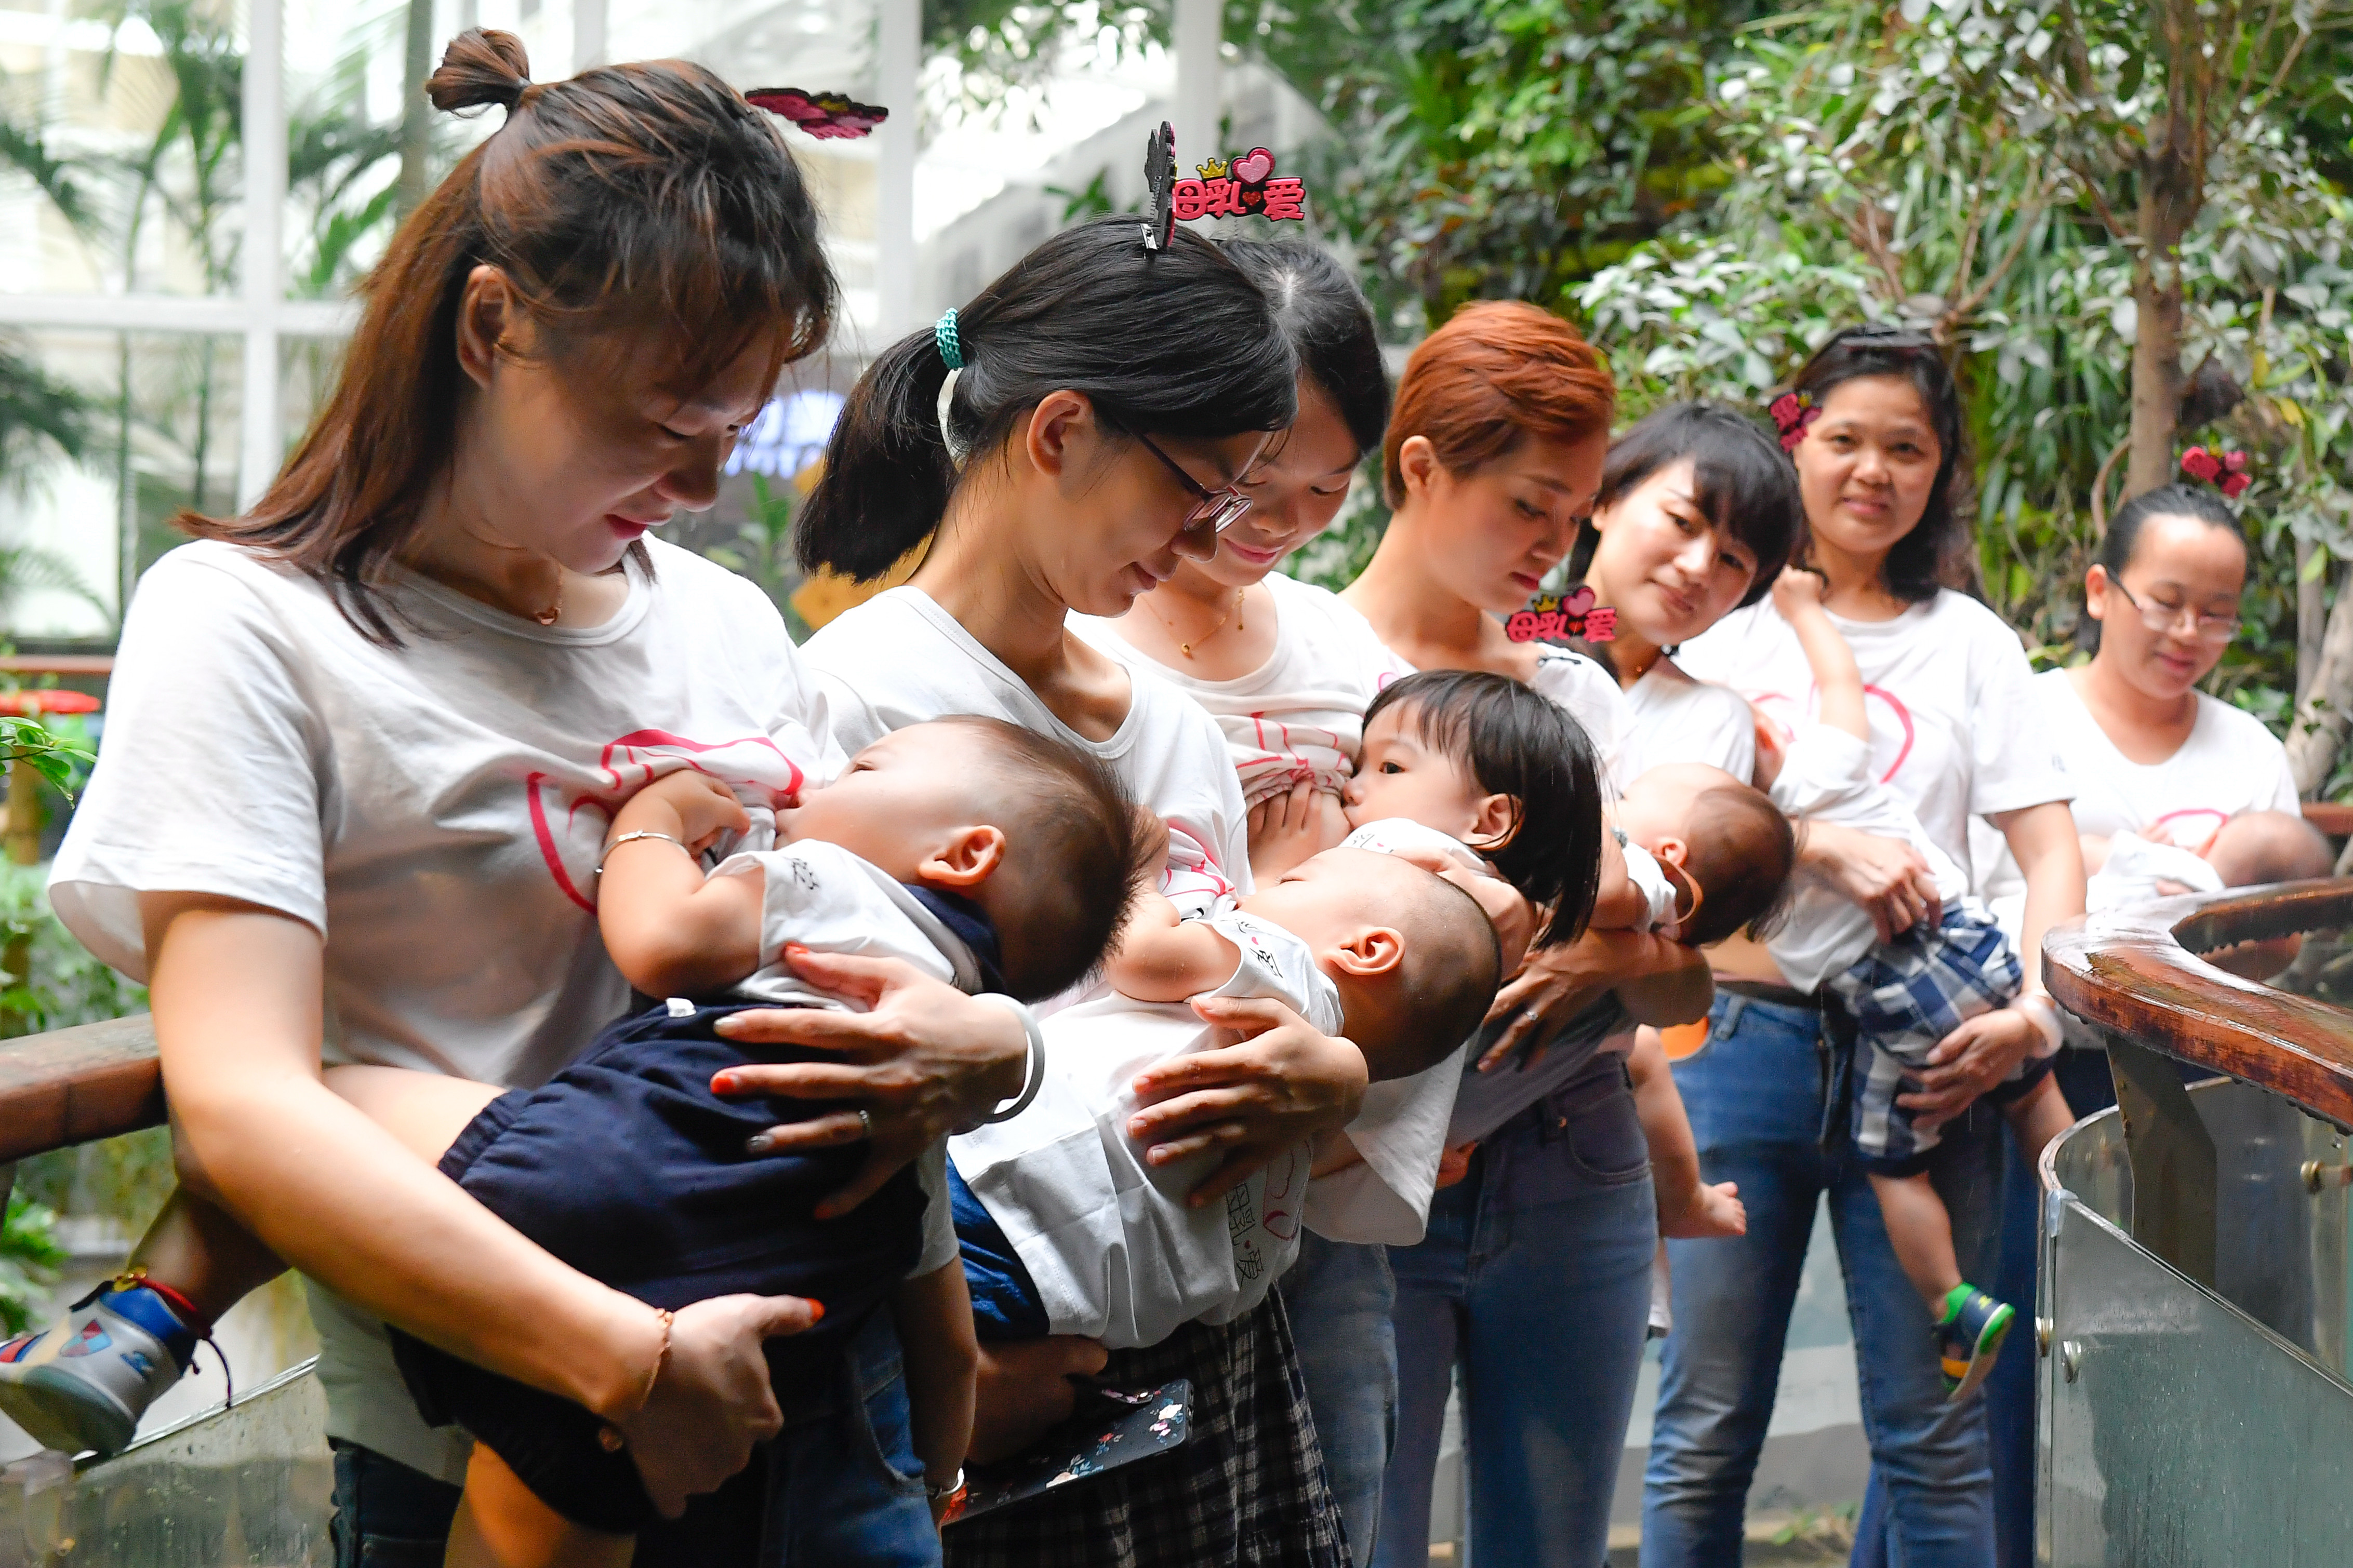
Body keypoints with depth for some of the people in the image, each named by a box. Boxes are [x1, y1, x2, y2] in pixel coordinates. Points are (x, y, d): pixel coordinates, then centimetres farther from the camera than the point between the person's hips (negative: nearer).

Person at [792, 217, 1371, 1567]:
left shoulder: (1185, 731, 12)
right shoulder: (850, 698, -10)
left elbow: (1239, 1020, 15)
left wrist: (1332, 1080, -9)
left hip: (1215, 1372, 7)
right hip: (1000, 1396, -6)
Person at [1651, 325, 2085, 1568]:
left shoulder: (1969, 641, 14)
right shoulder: (1727, 619, 10)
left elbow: (2048, 849, 7)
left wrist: (2031, 1009, -10)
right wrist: (1830, 846, -21)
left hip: (1920, 1055, 1)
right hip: (1743, 1034, -1)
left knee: (1932, 1433, 2)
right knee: (1705, 1430, 2)